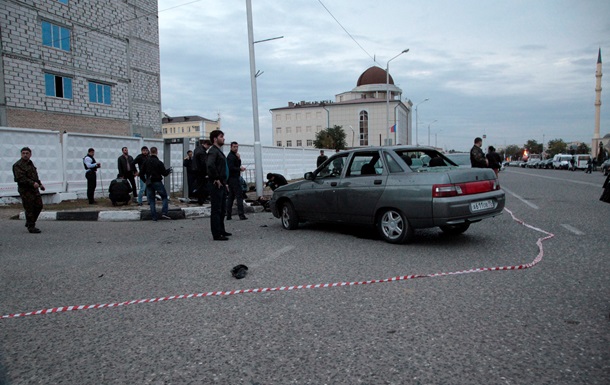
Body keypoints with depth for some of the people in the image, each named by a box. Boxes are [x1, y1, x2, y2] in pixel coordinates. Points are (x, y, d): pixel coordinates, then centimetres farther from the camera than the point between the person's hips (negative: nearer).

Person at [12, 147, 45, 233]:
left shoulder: (30, 163, 17)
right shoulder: (18, 165, -11)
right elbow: (20, 178, -22)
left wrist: (40, 184, 17)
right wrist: (32, 183, -30)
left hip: (34, 189, 9)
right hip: (25, 190, -8)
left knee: (39, 206, 11)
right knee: (29, 209, -5)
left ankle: (29, 223, 27)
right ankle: (31, 227, 5)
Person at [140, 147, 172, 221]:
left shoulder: (146, 161, -1)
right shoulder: (159, 162, -10)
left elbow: (141, 172, 1)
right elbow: (164, 173, -7)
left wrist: (144, 180, 16)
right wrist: (168, 170, 14)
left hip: (149, 183, 3)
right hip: (157, 182, -3)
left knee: (151, 200, 9)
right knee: (164, 196, 12)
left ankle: (154, 217, 6)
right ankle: (164, 213, -3)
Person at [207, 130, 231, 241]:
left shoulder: (219, 151, 19)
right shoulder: (213, 151, -13)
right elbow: (210, 165, -31)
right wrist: (216, 179, -23)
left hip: (221, 185, 10)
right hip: (216, 185, -10)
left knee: (222, 209, 18)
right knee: (216, 210, -5)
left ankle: (221, 230, 30)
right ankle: (216, 234, -1)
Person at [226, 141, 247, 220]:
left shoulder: (234, 155, 19)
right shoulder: (231, 156, -13)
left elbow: (238, 165, 15)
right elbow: (231, 168, -21)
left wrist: (239, 159, -1)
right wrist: (240, 169, -12)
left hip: (231, 179, 10)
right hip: (234, 178, -10)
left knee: (231, 196, 9)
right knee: (239, 196, -10)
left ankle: (228, 215, 10)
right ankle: (241, 215, -12)